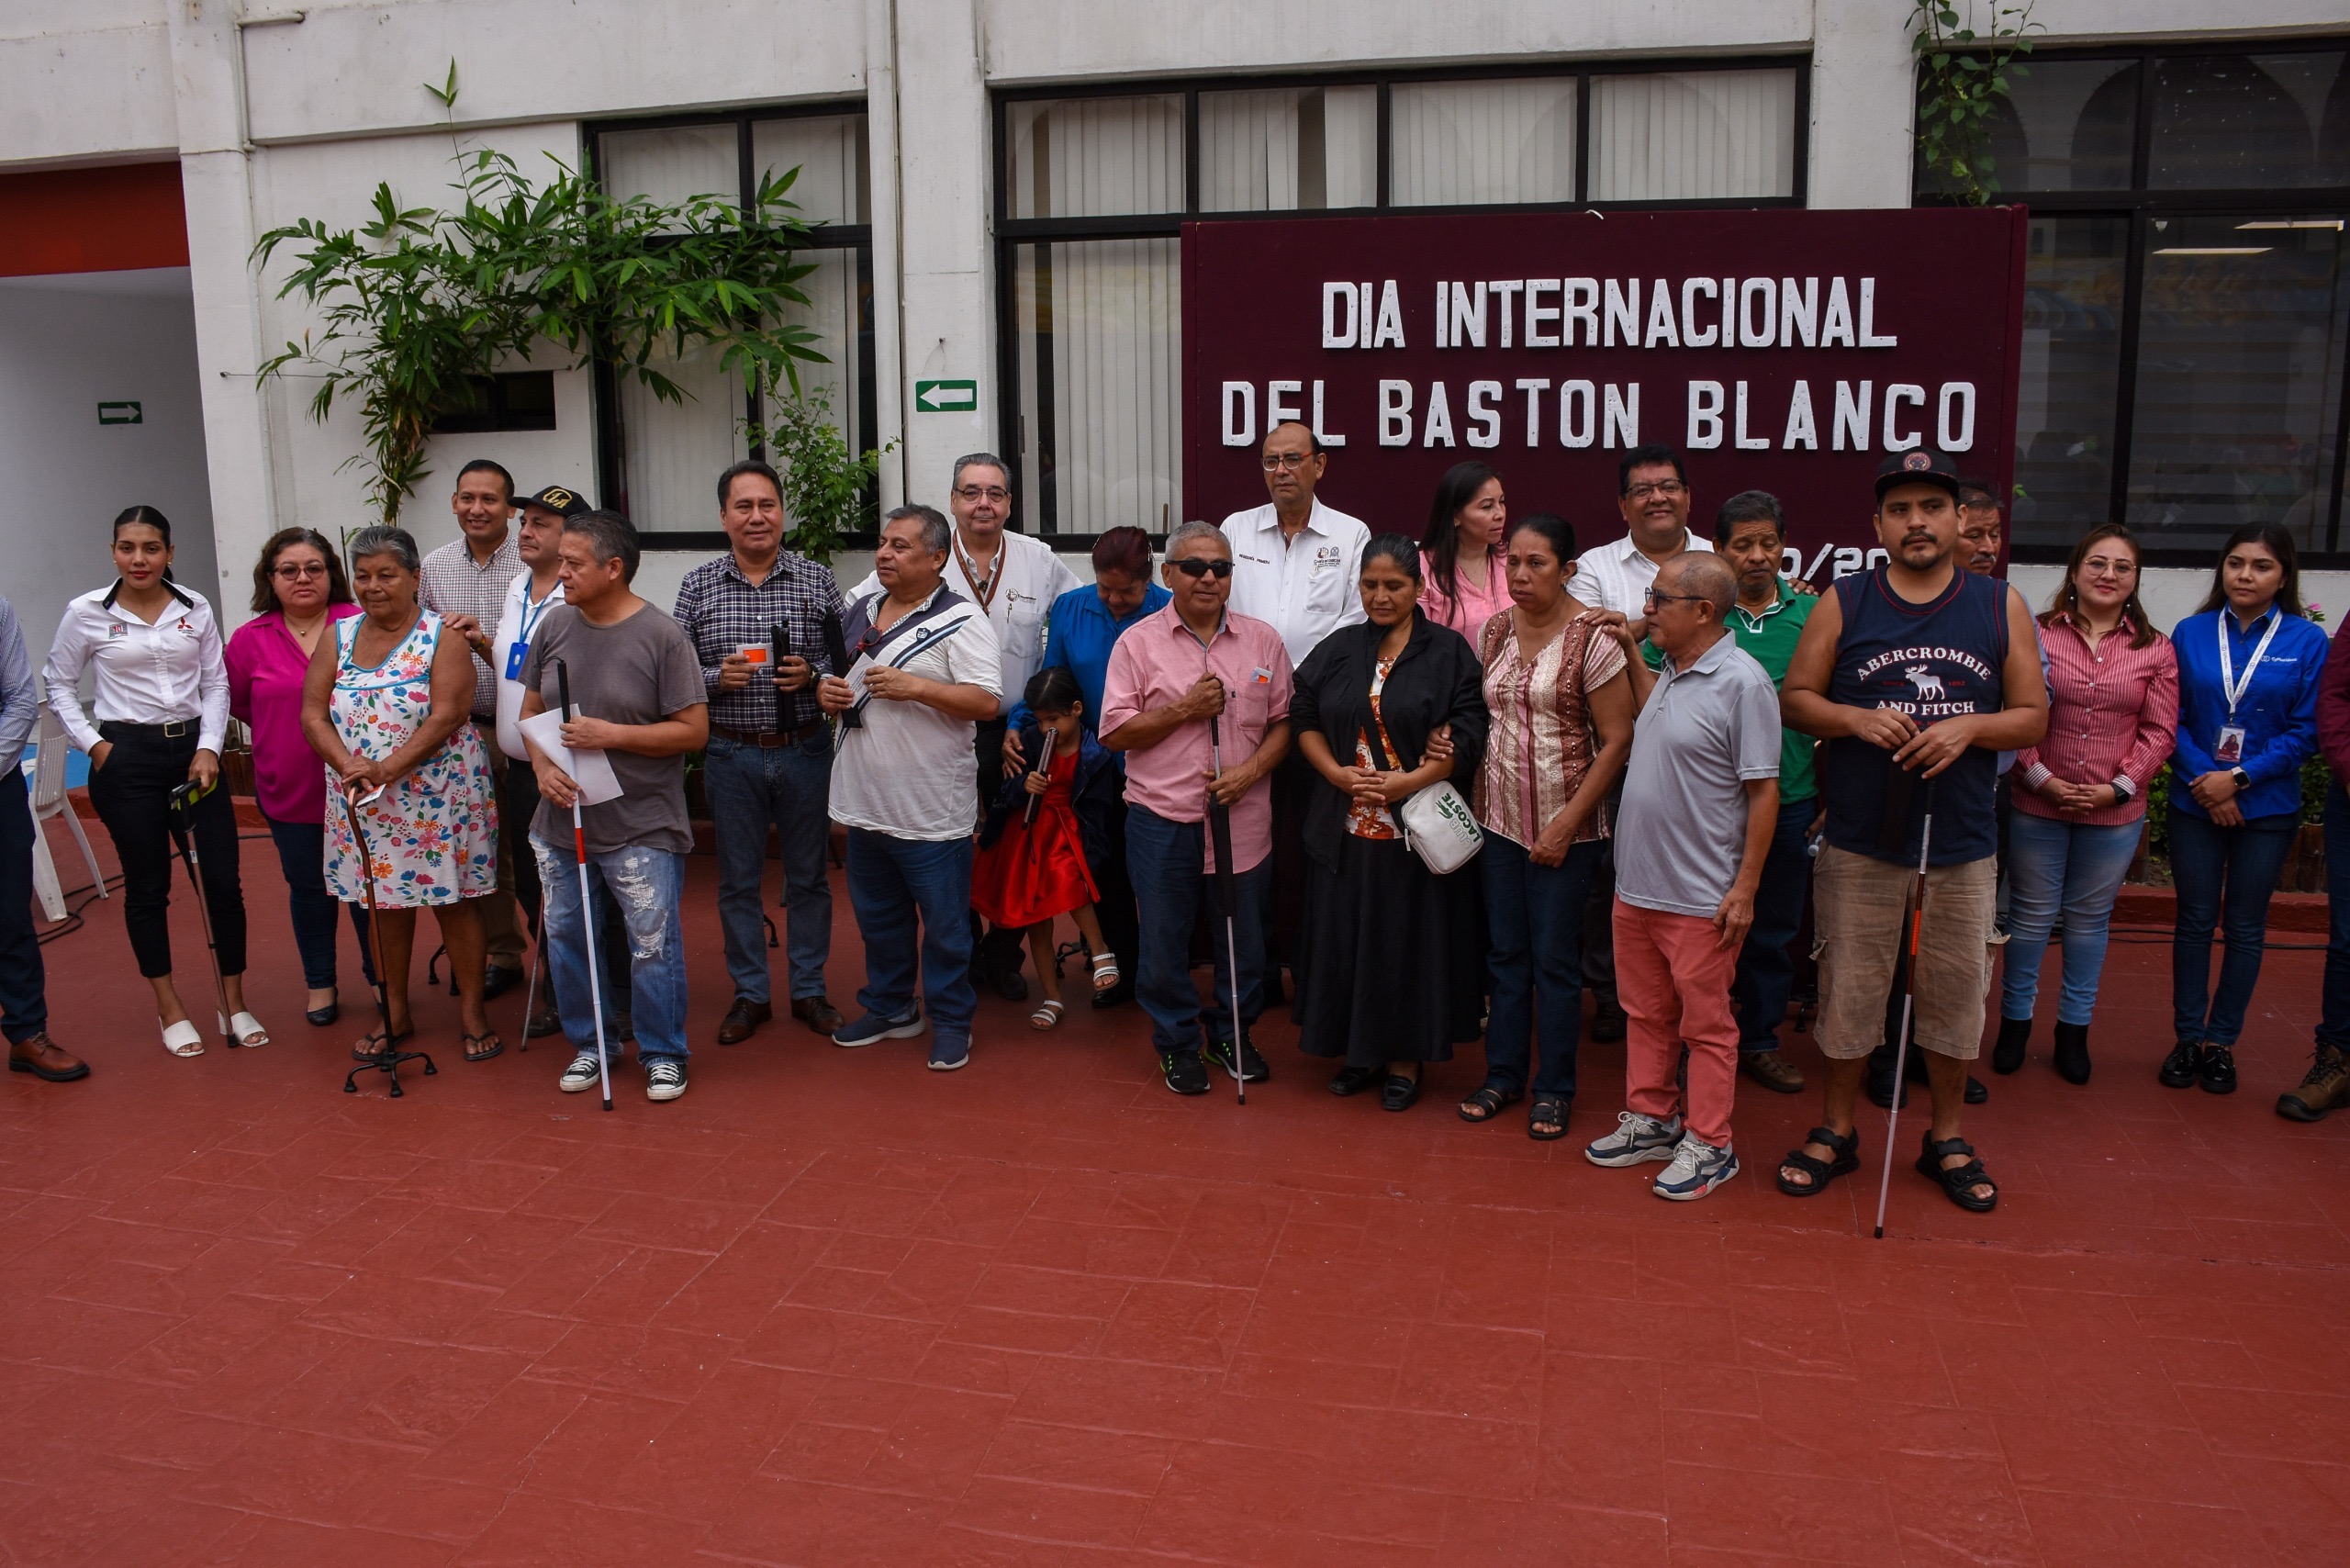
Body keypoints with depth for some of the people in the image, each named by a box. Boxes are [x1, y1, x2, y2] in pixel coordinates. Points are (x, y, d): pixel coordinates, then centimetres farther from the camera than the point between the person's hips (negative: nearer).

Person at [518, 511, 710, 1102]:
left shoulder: (663, 636, -11)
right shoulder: (555, 625, 4)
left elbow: (694, 730, -12)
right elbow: (530, 712, 12)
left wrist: (611, 734, -19)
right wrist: (542, 765, -7)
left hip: (641, 828, -5)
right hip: (561, 822, 5)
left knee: (653, 946, 0)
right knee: (565, 939, 14)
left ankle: (663, 1054, 18)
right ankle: (587, 1045, 32)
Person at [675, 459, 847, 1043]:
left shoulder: (817, 580, 0)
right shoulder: (697, 586, 2)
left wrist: (811, 674, -17)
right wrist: (716, 677, -16)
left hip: (805, 749, 0)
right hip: (732, 754, 1)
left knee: (808, 874, 10)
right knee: (738, 879, 10)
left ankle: (809, 989, 24)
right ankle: (750, 995, 24)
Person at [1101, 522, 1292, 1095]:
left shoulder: (1262, 639, 5)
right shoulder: (1139, 642, -1)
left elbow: (1284, 721, 7)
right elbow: (1115, 732, -4)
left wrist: (1250, 771, -9)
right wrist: (1185, 709, -14)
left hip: (1243, 819, 2)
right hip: (1163, 820, -1)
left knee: (1243, 938, 12)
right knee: (1164, 940, 8)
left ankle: (1233, 1034, 32)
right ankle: (1177, 1043, 26)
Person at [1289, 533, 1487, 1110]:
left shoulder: (1449, 652, -2)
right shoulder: (1337, 650, 9)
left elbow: (1467, 741, -8)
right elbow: (1304, 719, 8)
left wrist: (1404, 784, -17)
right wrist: (1339, 774, -9)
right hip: (1344, 825, 3)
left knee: (1411, 938, 4)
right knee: (1347, 936, 8)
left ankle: (1405, 1058, 18)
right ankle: (1360, 1049, 23)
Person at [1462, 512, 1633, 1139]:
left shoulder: (1592, 638, -11)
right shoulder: (1494, 631, 5)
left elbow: (1617, 740, -12)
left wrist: (1568, 823, -15)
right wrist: (1478, 801, 6)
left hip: (1566, 829, -5)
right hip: (1501, 822, 5)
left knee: (1556, 959, 4)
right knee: (1505, 952, 12)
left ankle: (1553, 1089, 18)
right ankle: (1504, 1074, 26)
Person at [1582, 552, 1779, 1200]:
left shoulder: (1742, 682, -16)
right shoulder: (1670, 672, 8)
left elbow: (1763, 791, -15)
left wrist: (1745, 887, -17)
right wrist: (1630, 653, 22)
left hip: (1701, 897, -8)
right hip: (1636, 885, 8)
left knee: (1705, 1025, 6)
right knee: (1646, 1014, 18)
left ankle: (1708, 1145, 18)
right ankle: (1650, 1121, 32)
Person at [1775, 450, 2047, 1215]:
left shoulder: (2000, 606, 4)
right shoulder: (1843, 603, 2)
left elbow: (2034, 716, 4)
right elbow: (1796, 698, 3)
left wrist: (1970, 727, -15)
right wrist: (1856, 719, -16)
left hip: (1961, 844, 1)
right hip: (1859, 843, -1)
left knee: (1955, 992, 11)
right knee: (1850, 988, 7)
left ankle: (1947, 1138, 29)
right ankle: (1835, 1132, 24)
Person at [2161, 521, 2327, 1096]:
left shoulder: (2306, 641, -4)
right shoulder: (2191, 634, 0)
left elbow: (2305, 730, -7)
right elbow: (2172, 720, -2)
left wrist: (2239, 778, -15)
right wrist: (2203, 778, -15)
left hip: (2267, 807, -1)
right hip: (2195, 804, 1)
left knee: (2245, 927, 8)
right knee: (2194, 921, 7)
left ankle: (2222, 1042, 19)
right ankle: (2188, 1037, 18)